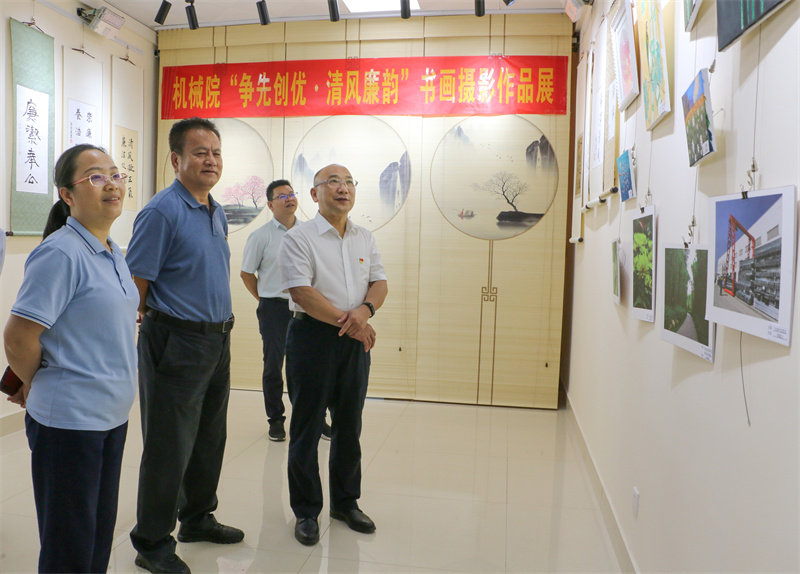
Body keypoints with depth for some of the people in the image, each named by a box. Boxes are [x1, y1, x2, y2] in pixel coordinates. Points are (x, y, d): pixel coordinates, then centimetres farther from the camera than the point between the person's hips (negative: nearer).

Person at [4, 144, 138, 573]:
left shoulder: (113, 253, 9)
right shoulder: (60, 253, -18)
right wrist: (34, 386, -2)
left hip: (112, 415, 8)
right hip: (69, 421, -8)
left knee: (100, 538, 20)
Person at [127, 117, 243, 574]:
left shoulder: (218, 213, 12)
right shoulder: (162, 211, -14)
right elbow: (135, 284, -14)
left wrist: (221, 325, 14)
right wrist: (146, 333, -8)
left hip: (217, 339, 8)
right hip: (177, 342, -8)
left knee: (210, 439, 18)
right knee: (169, 447, 2)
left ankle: (198, 518, 36)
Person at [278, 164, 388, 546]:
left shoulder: (365, 239, 12)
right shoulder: (299, 238, -6)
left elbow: (379, 282, 8)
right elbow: (302, 292, -15)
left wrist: (365, 310, -14)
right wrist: (347, 321, -18)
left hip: (356, 340, 5)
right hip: (313, 337, -5)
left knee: (349, 426, 14)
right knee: (307, 427, 4)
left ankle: (346, 502, 30)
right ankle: (306, 511, 19)